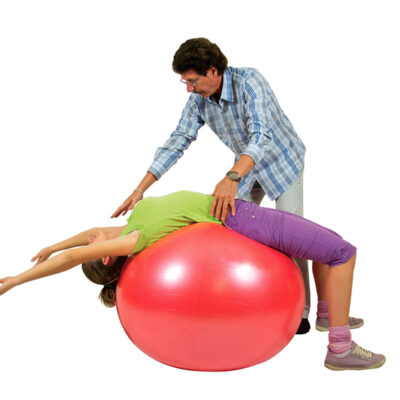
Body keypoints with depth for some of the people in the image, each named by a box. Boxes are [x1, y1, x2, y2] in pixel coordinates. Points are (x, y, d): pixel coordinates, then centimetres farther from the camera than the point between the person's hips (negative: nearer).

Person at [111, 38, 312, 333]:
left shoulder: (249, 81, -34)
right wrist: (140, 190, -22)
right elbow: (177, 142, -14)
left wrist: (232, 178, -64)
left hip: (282, 160, -6)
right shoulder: (198, 100, -15)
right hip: (246, 166, 6)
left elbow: (260, 135, -47)